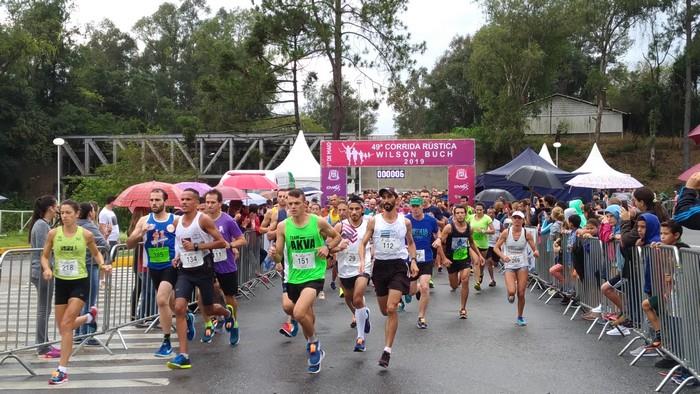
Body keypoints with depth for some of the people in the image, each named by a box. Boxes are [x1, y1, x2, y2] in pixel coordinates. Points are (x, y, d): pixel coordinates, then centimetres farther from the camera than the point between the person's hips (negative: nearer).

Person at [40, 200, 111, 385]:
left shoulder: (86, 234, -7)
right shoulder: (53, 233, -4)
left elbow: (96, 253, 10)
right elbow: (45, 256, 6)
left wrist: (102, 265, -9)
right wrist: (47, 269, -15)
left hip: (80, 283, -4)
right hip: (61, 283, 4)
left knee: (66, 325, -13)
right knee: (63, 327, 13)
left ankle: (62, 370, -4)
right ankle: (89, 316, 46)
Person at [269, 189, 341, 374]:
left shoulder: (318, 222, -10)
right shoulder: (283, 226, -5)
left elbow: (337, 237, 8)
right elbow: (279, 257, -1)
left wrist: (327, 247, -11)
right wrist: (274, 255, -25)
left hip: (314, 276, -4)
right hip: (293, 278, 4)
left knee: (299, 313, -25)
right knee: (307, 316, 20)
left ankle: (313, 344, 3)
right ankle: (315, 348, 48)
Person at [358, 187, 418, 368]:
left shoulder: (405, 222, 1)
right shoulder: (374, 220, -1)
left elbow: (410, 243, 15)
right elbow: (364, 242, 2)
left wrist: (413, 261, 0)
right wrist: (362, 260, -15)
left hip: (398, 266, -2)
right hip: (380, 265, 2)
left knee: (391, 309, -15)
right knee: (384, 311, 13)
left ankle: (387, 350, -7)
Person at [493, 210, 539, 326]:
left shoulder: (526, 234, -3)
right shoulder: (506, 233, -5)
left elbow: (535, 249, 0)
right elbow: (496, 247, 0)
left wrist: (536, 252, -24)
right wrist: (502, 256, -18)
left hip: (522, 266, 1)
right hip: (509, 266, -1)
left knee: (521, 294, 0)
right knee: (511, 291, -19)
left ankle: (520, 317, 21)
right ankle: (510, 295, 20)